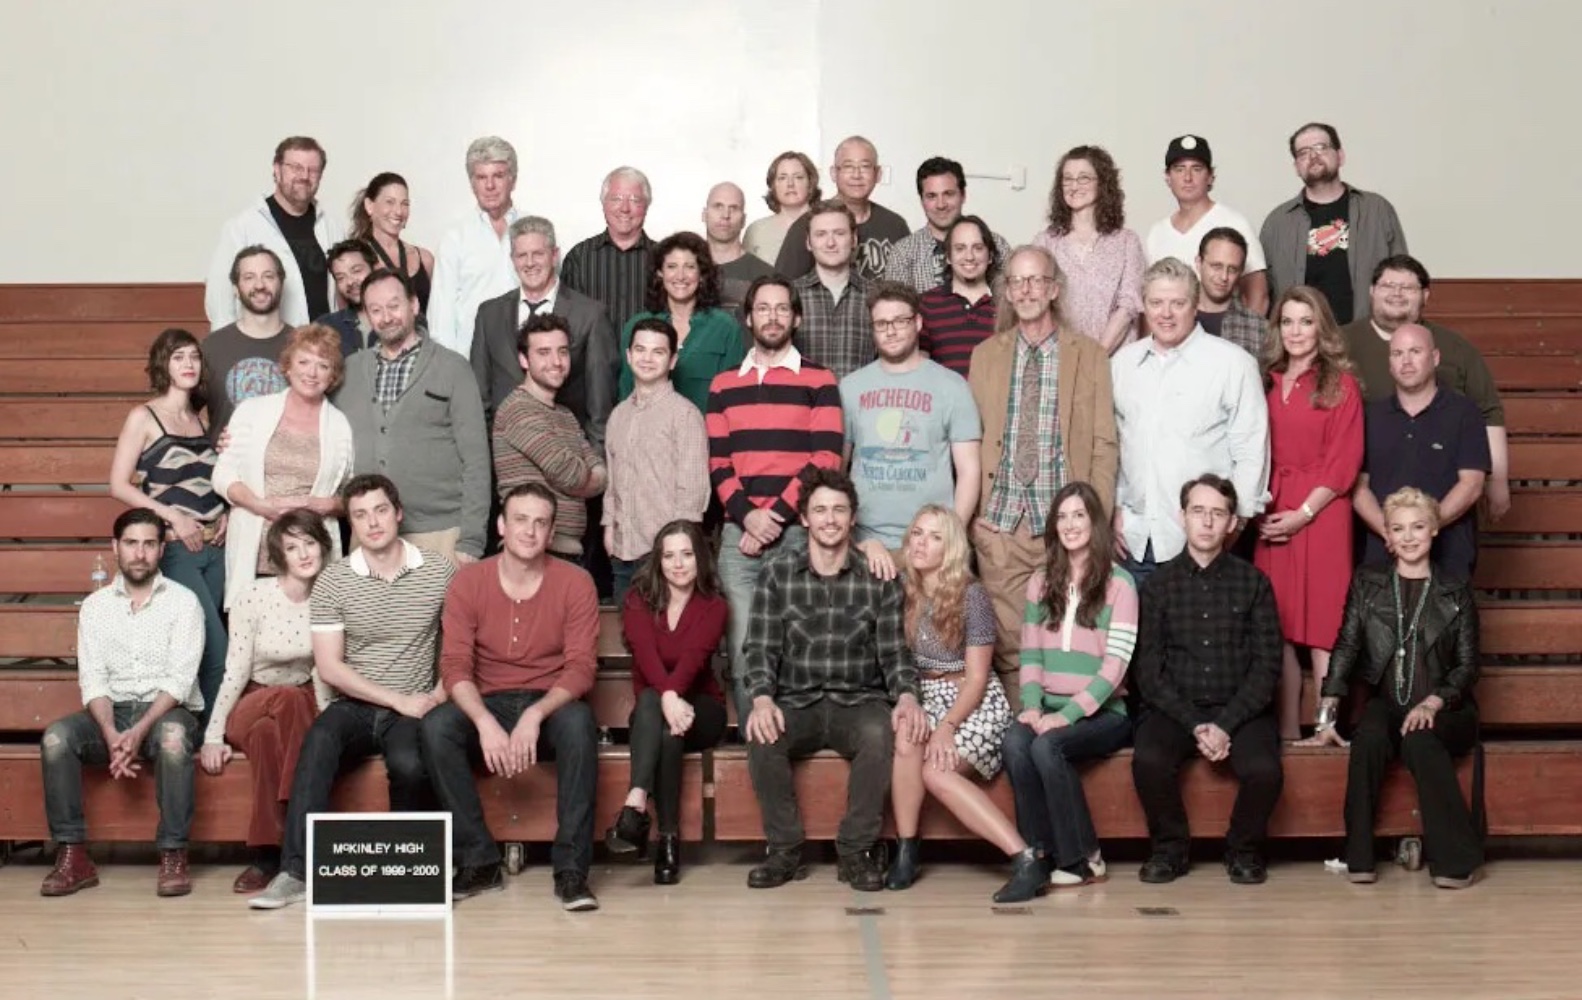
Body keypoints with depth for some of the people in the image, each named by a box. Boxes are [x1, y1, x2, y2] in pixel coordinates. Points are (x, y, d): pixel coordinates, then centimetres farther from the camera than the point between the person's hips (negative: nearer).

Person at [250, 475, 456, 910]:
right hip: (353, 706, 1)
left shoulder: (439, 571, 3)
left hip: (413, 710, 0)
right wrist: (398, 699, -10)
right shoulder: (332, 581, 1)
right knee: (318, 743, -32)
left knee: (409, 763, -32)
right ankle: (296, 871, -34)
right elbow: (329, 667, -4)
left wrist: (439, 695, -9)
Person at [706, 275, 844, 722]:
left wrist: (775, 516, -10)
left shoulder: (819, 382, 6)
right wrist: (746, 515, -9)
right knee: (743, 648, 0)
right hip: (739, 534, 2)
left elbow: (826, 460, -3)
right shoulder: (723, 386, 14)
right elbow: (717, 462, 8)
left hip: (799, 532, -2)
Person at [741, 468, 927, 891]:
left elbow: (894, 650, 3)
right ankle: (785, 850, -13)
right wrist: (762, 698, -20)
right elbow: (761, 647, 0)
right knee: (762, 737, -32)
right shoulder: (777, 573, 5)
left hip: (859, 701, 0)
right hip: (797, 702, 1)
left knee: (880, 733, -35)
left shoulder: (879, 579, 5)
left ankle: (856, 850, -18)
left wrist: (906, 695, -18)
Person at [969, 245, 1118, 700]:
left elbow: (1103, 443, 3)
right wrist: (969, 513, 1)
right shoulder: (986, 355, 11)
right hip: (999, 522, 1)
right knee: (1008, 641, 2)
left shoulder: (1089, 355, 5)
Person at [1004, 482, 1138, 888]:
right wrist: (1032, 705, -9)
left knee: (1047, 746, -32)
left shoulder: (1119, 583, 0)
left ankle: (1082, 858, -18)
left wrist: (1068, 714, -18)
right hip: (1049, 707, 4)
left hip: (1102, 711, -4)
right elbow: (1030, 654, 10)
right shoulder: (1041, 582, 16)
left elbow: (1115, 665, -9)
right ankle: (1040, 852, -23)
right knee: (1014, 741, -29)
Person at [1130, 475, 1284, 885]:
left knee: (1264, 770, -28)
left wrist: (1225, 724, -13)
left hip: (1240, 709, 0)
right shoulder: (1159, 584, 5)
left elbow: (1266, 666, 0)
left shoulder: (1253, 582, 5)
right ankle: (1170, 848, -3)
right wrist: (1195, 724, -13)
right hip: (1174, 709, 0)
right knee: (1148, 761, -30)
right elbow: (1149, 668, 0)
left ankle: (1244, 850, 2)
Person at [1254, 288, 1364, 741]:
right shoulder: (1268, 381, 12)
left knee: (1322, 628, -5)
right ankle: (1287, 730, 14)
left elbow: (1343, 464, -6)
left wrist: (1302, 513, -12)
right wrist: (1259, 510, -2)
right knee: (1279, 629, 6)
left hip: (1320, 513, -4)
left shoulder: (1340, 384, -1)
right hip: (1271, 517, 4)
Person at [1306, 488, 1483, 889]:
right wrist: (1327, 715, -6)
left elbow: (1467, 666, 5)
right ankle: (1359, 857, -27)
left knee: (1418, 740, -35)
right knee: (1369, 738, -34)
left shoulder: (1456, 593, 10)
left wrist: (1432, 704, -13)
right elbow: (1346, 649, 5)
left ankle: (1456, 859, -26)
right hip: (1386, 705, 1)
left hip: (1444, 711, -1)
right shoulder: (1367, 583, 12)